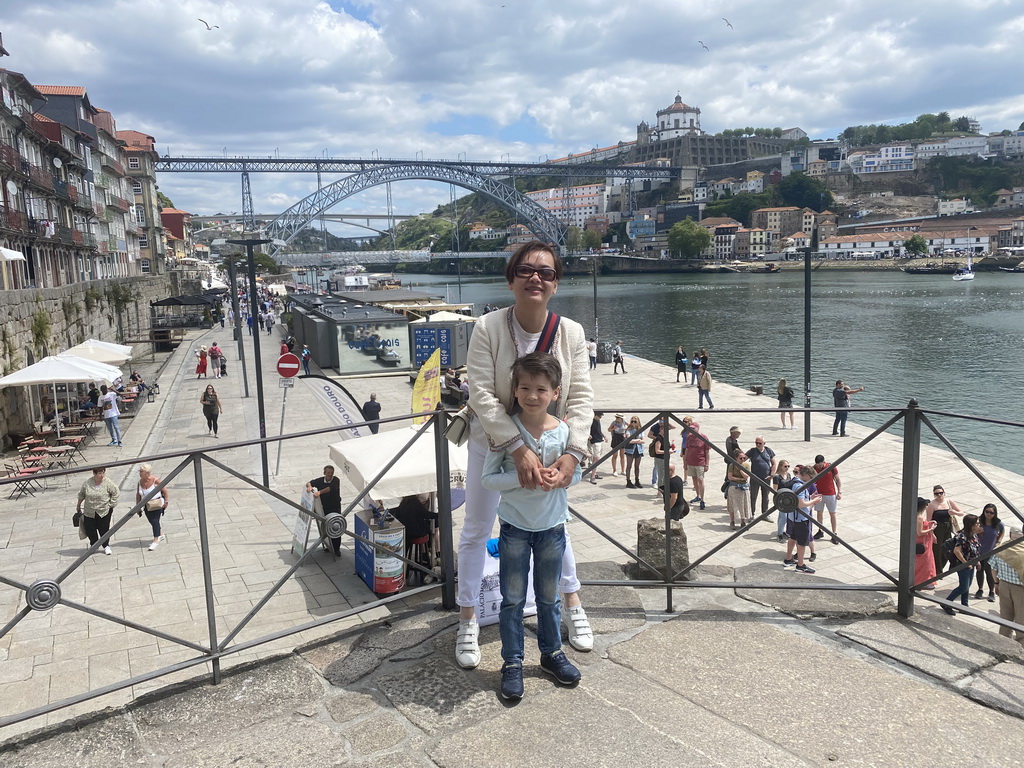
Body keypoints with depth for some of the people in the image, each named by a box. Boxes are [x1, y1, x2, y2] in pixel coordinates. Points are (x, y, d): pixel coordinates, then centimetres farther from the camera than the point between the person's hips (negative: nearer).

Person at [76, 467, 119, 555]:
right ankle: (93, 544, 34)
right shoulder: (87, 483, -7)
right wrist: (78, 506, 21)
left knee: (104, 530, 2)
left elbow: (116, 493, -3)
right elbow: (81, 495, 11)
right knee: (89, 530, 7)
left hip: (104, 511, -2)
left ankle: (106, 546, 24)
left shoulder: (108, 483, -14)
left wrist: (111, 505, -6)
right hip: (89, 512, 2)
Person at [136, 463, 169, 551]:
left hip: (157, 504, -6)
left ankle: (156, 540, -4)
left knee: (155, 521, -9)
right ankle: (161, 535, 34)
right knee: (152, 521, 14)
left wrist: (166, 503, -9)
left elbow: (165, 491, -10)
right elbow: (138, 495, 8)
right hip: (147, 505, 6)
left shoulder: (155, 480, -18)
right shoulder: (140, 482, -2)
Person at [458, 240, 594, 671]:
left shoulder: (571, 333, -14)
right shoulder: (488, 328, -22)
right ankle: (468, 621, 29)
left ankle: (572, 604, 44)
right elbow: (482, 395, -26)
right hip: (493, 442, -2)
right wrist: (519, 450, -34)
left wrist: (572, 454, -28)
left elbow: (581, 397, -15)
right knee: (476, 531, 9)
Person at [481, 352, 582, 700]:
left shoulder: (564, 430, -9)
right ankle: (512, 663, 24)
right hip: (515, 526, -2)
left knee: (549, 596, 18)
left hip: (552, 526, 2)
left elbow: (576, 472, 4)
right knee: (513, 599, 9)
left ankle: (552, 652, 38)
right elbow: (487, 478, -14)